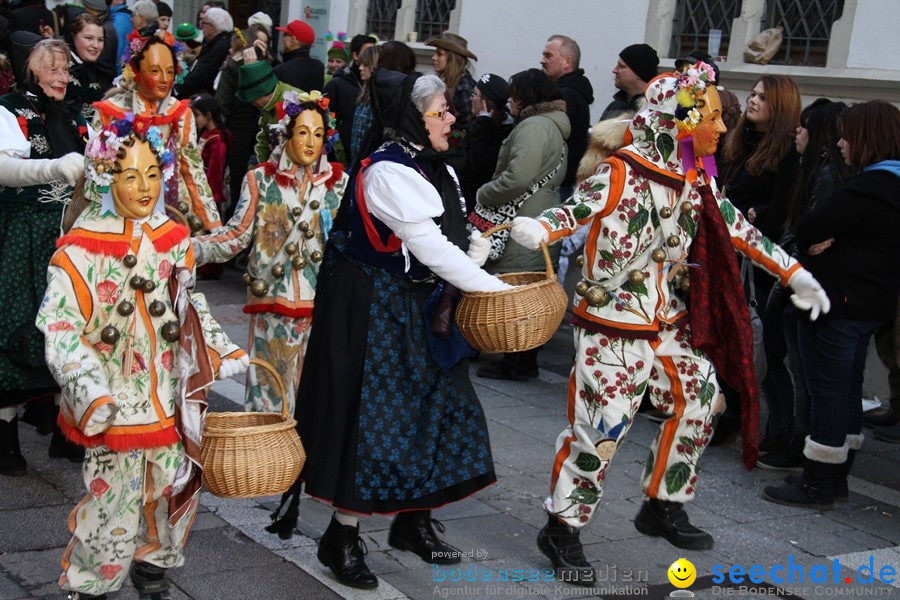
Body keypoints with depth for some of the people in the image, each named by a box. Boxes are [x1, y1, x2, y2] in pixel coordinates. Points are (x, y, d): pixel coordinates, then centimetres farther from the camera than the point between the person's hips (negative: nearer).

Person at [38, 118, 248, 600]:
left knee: (174, 485, 12)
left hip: (169, 393, 5)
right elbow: (60, 325, -17)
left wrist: (222, 351, 14)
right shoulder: (82, 248, -13)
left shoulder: (173, 238, 5)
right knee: (114, 495, 0)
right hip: (116, 402, -5)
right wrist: (90, 391, -27)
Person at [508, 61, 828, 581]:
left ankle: (663, 506, 33)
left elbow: (738, 231, 14)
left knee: (699, 403, 15)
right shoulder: (624, 173, -18)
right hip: (613, 324, -8)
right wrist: (537, 230, -51)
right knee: (601, 426, -9)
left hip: (669, 322, 8)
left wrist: (793, 273, 15)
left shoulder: (697, 180, 5)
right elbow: (576, 209, -29)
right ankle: (563, 529, 8)